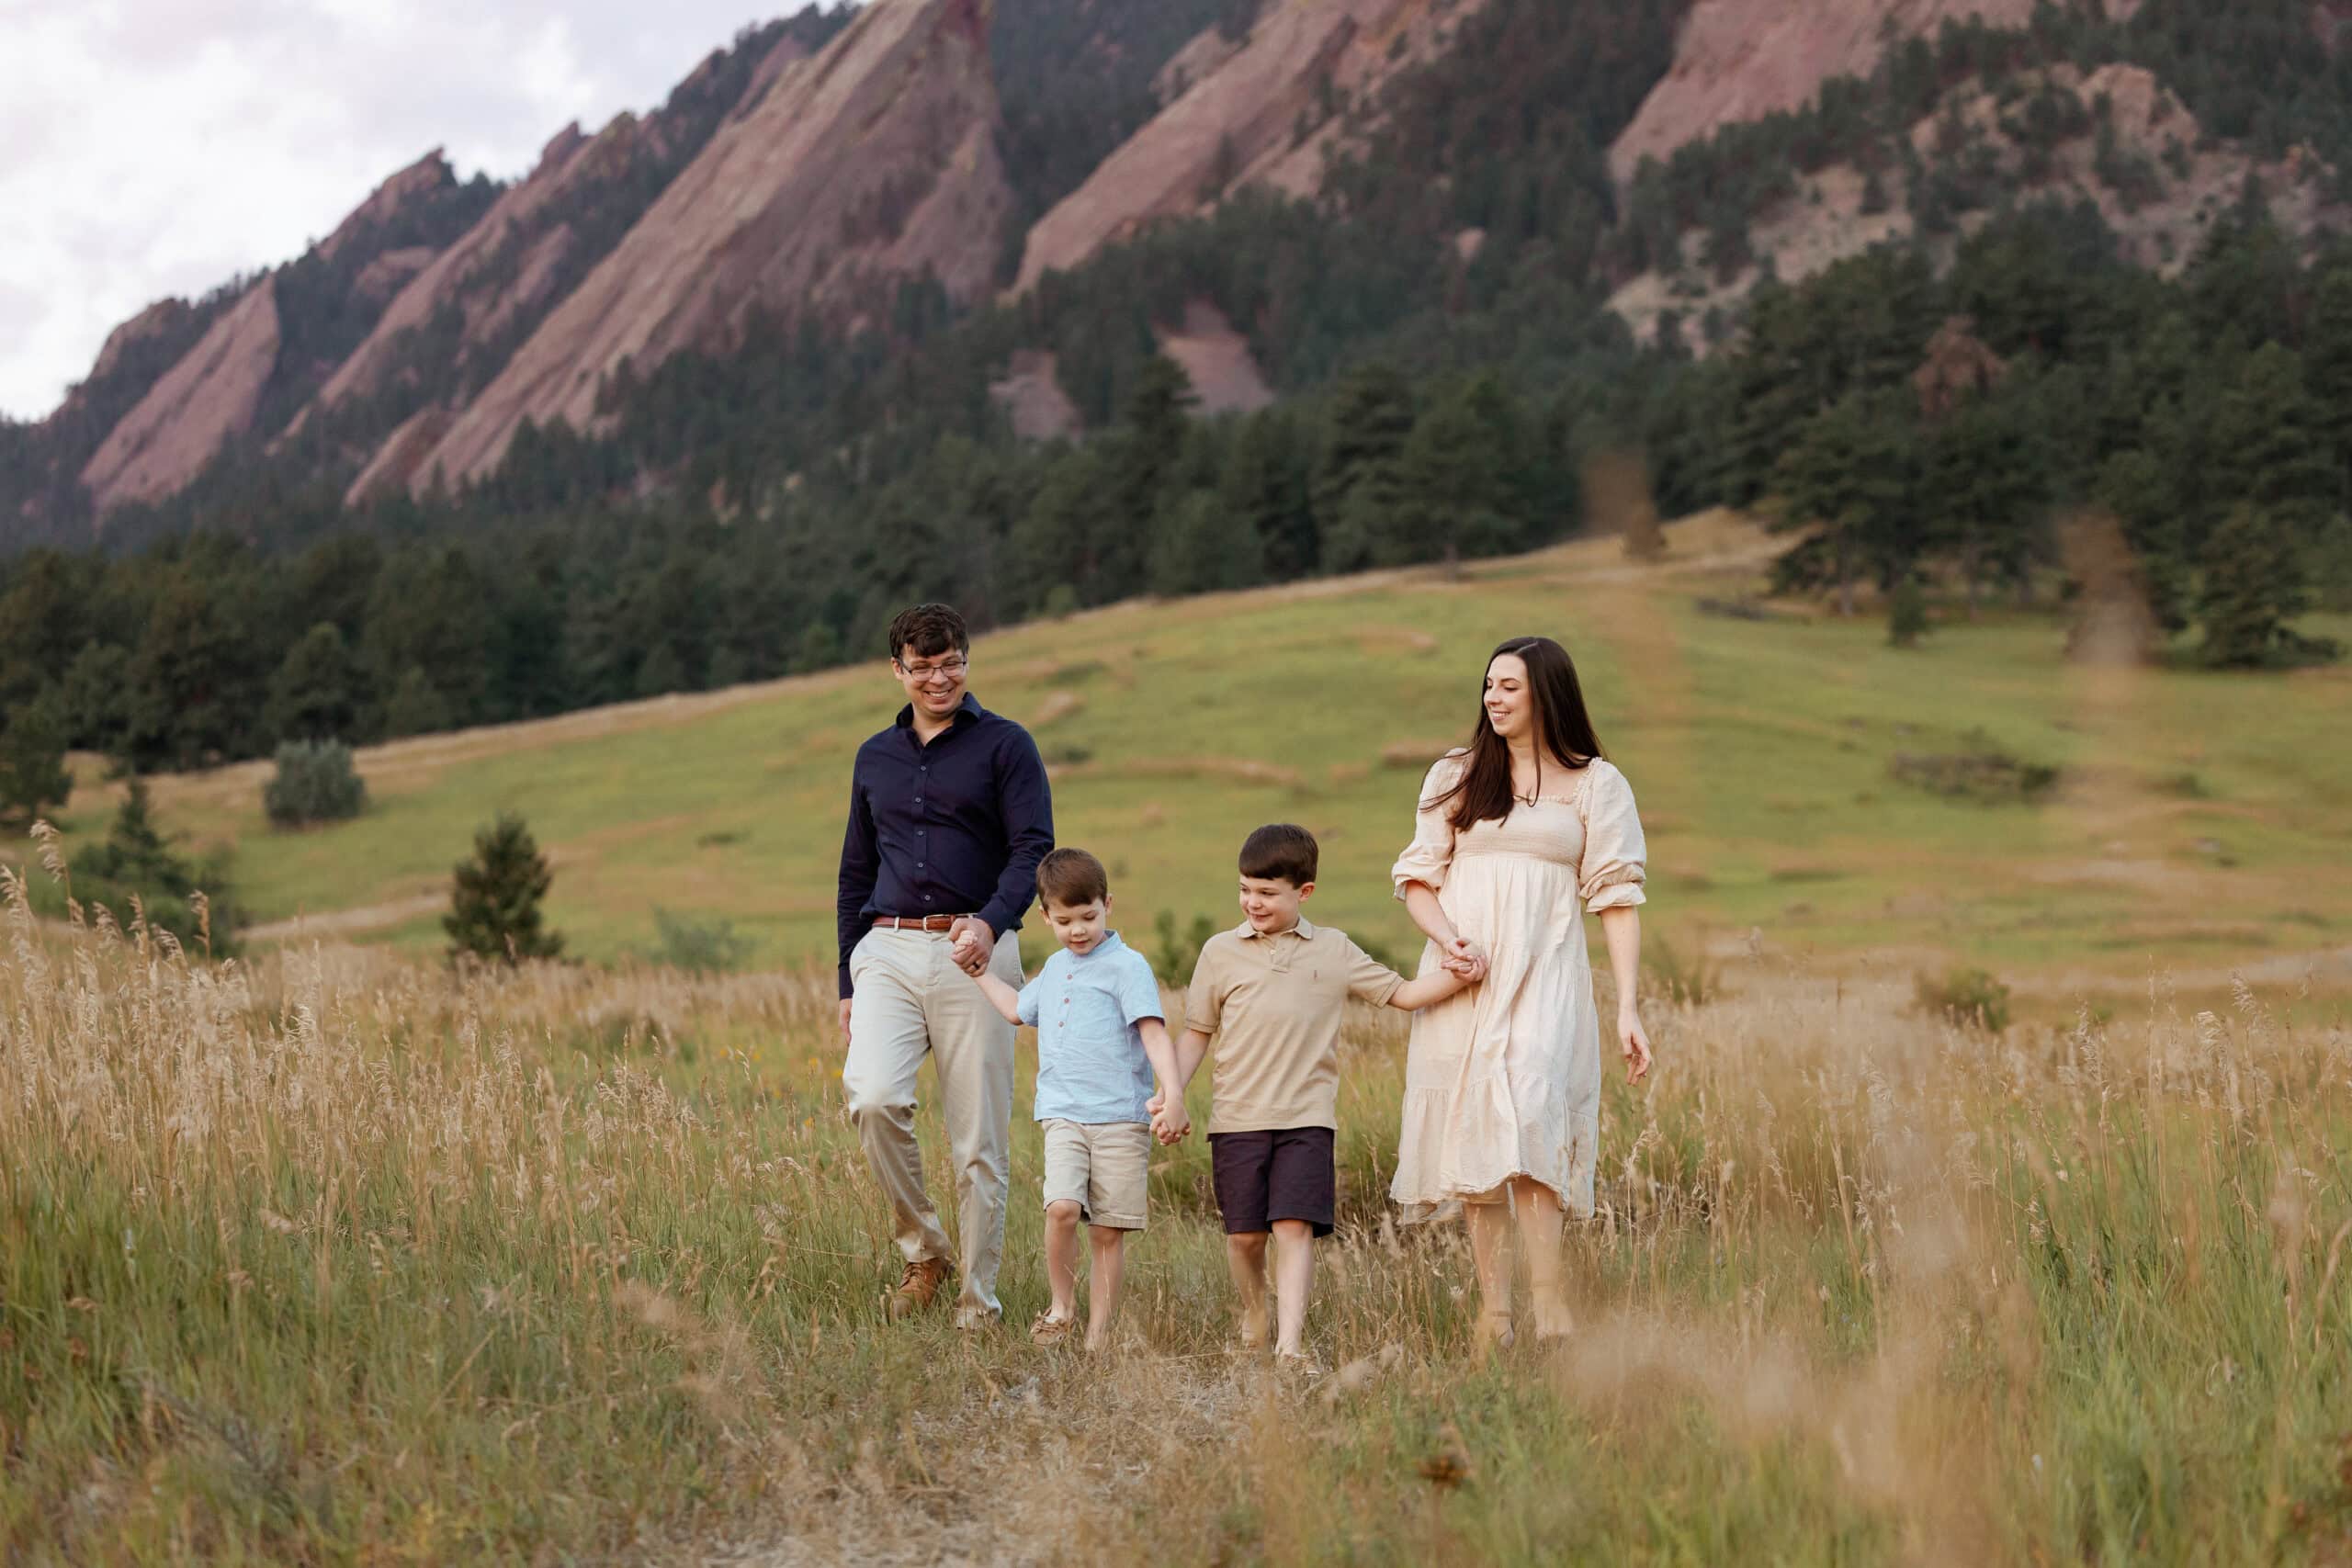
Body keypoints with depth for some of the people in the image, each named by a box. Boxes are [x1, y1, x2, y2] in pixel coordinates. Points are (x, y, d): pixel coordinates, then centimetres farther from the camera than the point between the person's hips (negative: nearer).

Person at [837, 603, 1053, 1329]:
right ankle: (923, 1252, -1)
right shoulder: (875, 757, 18)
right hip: (888, 952, 3)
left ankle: (978, 1302, 7)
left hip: (973, 955, -3)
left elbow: (1033, 851, -7)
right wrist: (847, 983, 18)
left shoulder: (1005, 745, 3)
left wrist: (991, 921, -27)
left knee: (979, 1141, -2)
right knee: (872, 1098, -20)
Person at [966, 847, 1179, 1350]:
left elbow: (1154, 1034, -11)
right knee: (1062, 1208, -19)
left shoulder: (1127, 965, -2)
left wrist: (1172, 1095, -23)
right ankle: (1061, 1308, -1)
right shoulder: (1055, 969, 18)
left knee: (1108, 1231, 0)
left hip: (1121, 1119, -4)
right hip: (1063, 1115, 4)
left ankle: (1098, 1333, 9)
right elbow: (1018, 1009, 38)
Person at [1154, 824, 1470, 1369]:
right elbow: (1197, 1032, 11)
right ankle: (1253, 1310, 32)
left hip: (1306, 1118, -1)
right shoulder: (1221, 952, 7)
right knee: (1244, 1232, 4)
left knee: (1295, 1226, -13)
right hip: (1236, 1118, 1)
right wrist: (1172, 1092, -2)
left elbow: (1402, 993, 13)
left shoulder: (1333, 951, 8)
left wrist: (1454, 976, -3)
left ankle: (1290, 1344, -16)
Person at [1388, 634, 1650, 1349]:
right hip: (1462, 981, 3)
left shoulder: (1595, 784, 6)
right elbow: (1416, 876, 13)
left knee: (1526, 1121, -20)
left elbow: (1616, 896, 3)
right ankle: (1493, 1313, 6)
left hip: (1543, 979, -3)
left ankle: (1551, 1313, -22)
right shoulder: (1455, 775, 14)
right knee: (1473, 1131, 0)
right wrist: (1447, 938, -9)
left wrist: (1627, 1007, -5)